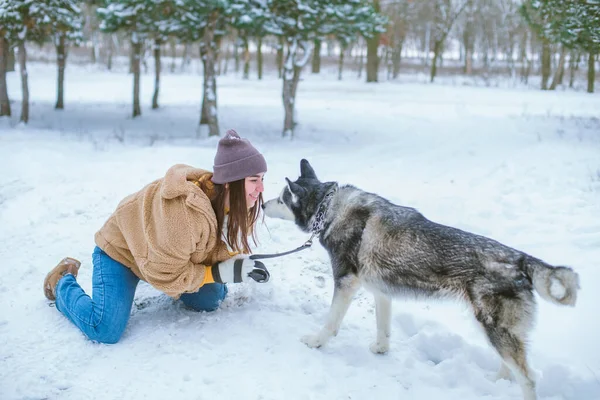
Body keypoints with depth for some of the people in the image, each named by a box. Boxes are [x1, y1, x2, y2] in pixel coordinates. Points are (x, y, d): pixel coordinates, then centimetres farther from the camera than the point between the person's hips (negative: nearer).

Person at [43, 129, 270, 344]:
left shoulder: (240, 206, -17)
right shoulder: (185, 210, -41)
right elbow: (164, 274, -32)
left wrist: (239, 263, -22)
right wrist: (219, 273, -33)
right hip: (122, 249, -7)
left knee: (211, 301, 3)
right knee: (105, 331, -21)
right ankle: (62, 283, 8)